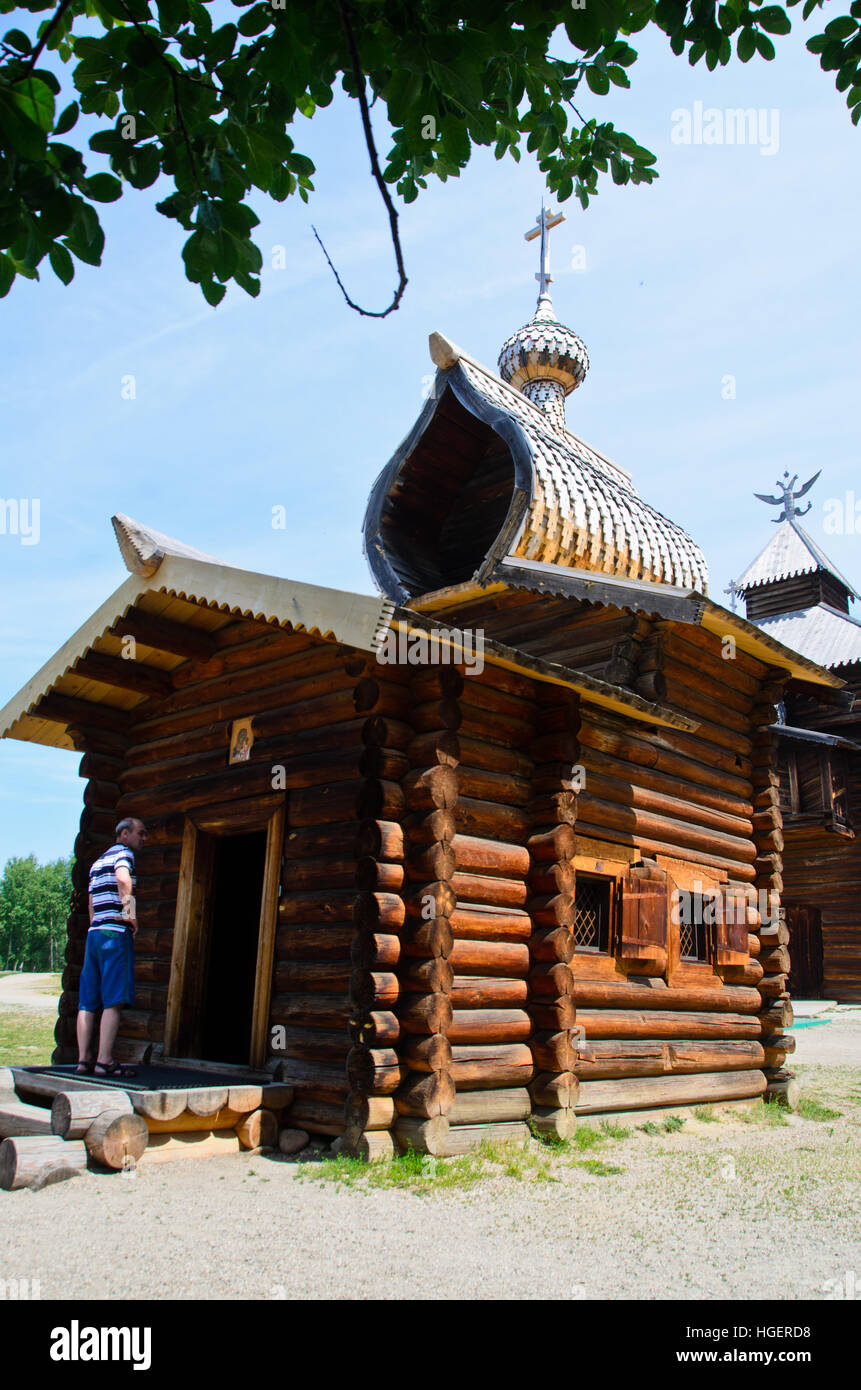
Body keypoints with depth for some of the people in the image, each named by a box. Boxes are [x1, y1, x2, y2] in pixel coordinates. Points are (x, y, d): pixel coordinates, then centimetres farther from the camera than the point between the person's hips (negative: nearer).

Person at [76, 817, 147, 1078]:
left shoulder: (98, 861, 25)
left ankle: (84, 1059, 6)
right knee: (114, 1000, -9)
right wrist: (130, 914, -18)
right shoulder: (123, 852, -1)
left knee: (88, 1001, 6)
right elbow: (123, 878, -23)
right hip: (115, 932, -9)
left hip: (94, 932, 9)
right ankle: (104, 1061, -12)